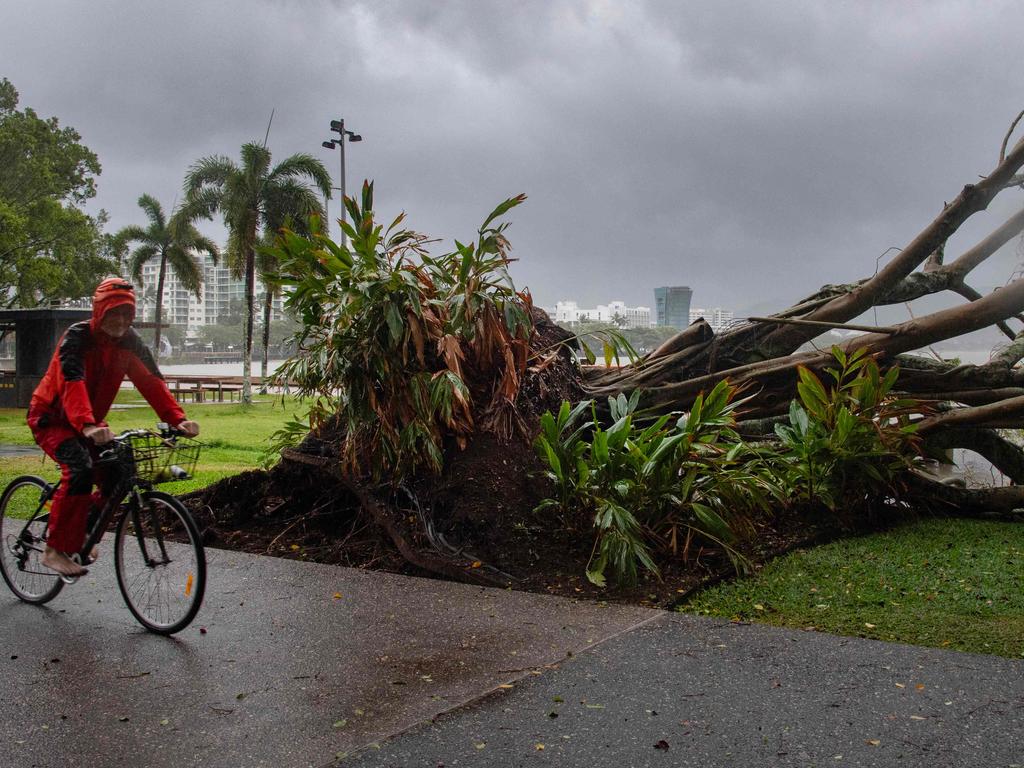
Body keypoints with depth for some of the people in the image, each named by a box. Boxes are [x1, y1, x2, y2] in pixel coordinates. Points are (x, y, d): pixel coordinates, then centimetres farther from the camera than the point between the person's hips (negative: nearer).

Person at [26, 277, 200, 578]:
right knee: (80, 469, -29)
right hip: (52, 418, -6)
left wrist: (178, 419, -33)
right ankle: (56, 550, -17)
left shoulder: (130, 342, -7)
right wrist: (87, 426, -55)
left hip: (90, 423, 6)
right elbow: (73, 383, -39)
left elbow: (152, 381, -17)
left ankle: (81, 534, 11)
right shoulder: (77, 336, -24)